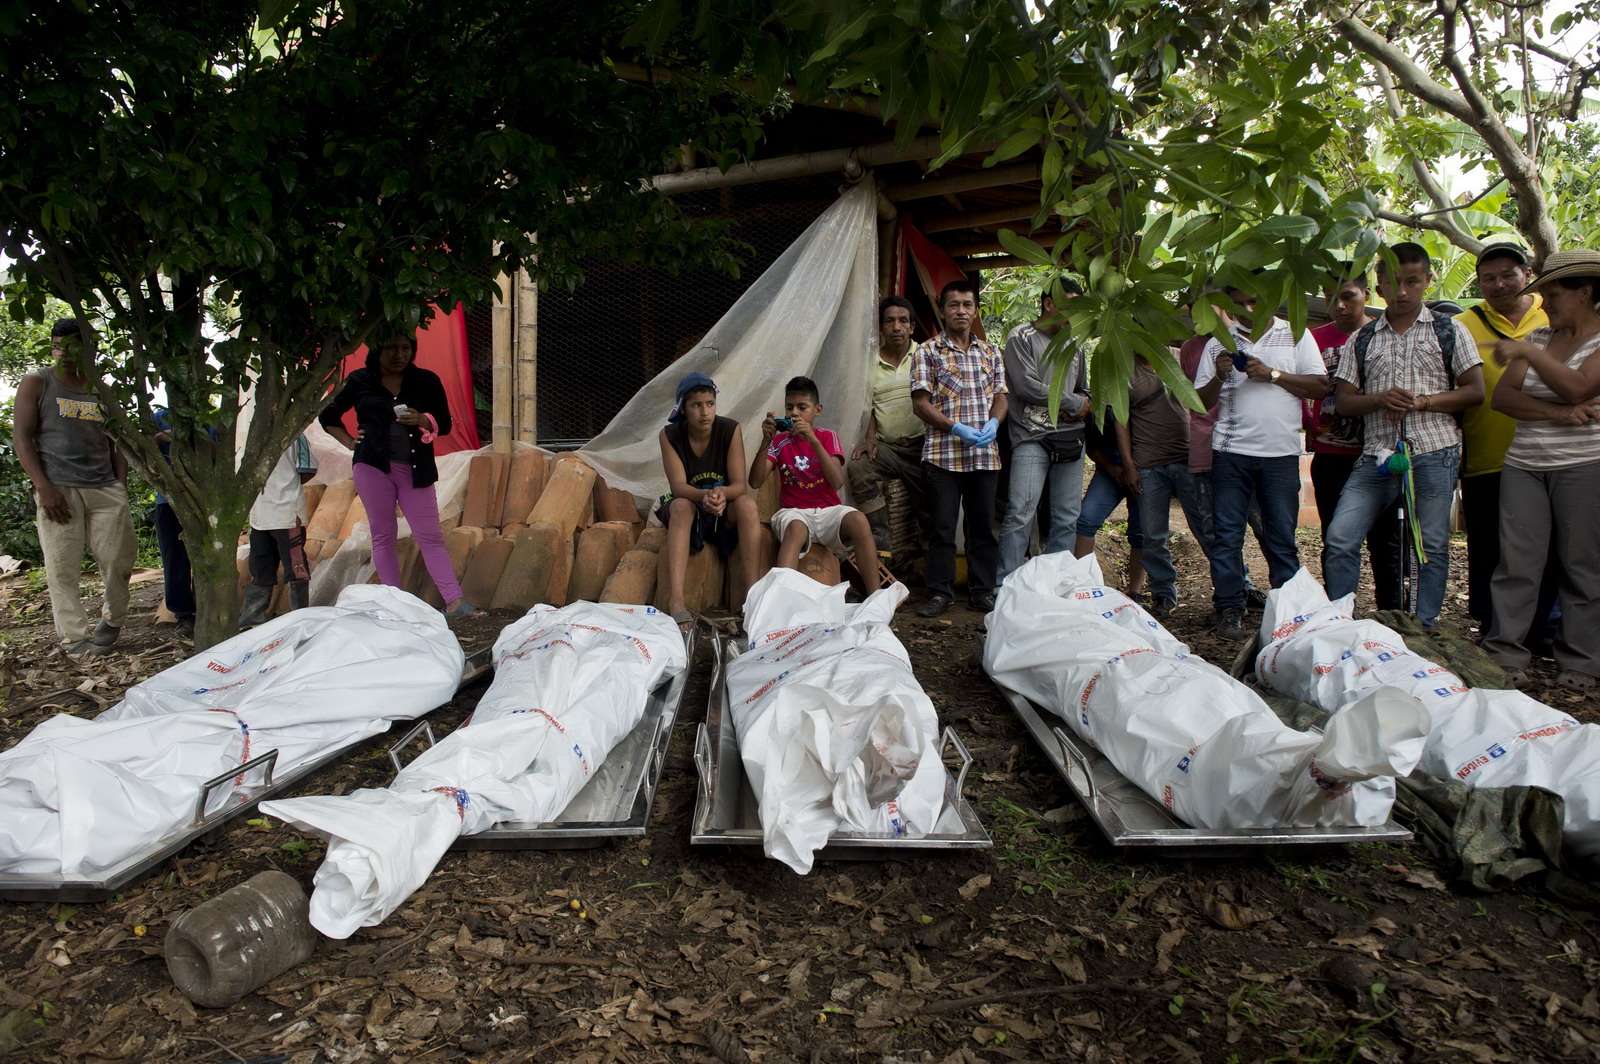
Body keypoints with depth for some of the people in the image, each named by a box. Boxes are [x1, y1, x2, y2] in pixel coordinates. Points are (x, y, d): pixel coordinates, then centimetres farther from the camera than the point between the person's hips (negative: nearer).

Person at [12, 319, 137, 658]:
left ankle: (112, 621, 22)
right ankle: (75, 638, 2)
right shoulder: (36, 383, 7)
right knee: (62, 569, -4)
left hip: (105, 489, 3)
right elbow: (21, 437, 0)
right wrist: (44, 488, -12)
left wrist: (121, 490, 6)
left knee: (119, 559, 1)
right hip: (58, 489, -3)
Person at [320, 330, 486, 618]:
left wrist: (421, 420, -14)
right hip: (374, 465, 0)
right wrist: (350, 442, 5)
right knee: (383, 534, 2)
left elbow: (444, 424, 6)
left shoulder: (426, 381, 5)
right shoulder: (360, 381, 6)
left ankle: (455, 600, -9)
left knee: (430, 535, -5)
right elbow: (328, 417, 18)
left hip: (415, 469, 0)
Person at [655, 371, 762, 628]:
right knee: (682, 506, -35)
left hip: (726, 511, 1)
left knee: (747, 503, -31)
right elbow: (678, 486, -20)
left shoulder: (730, 429, -12)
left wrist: (722, 494, -42)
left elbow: (739, 485, -17)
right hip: (688, 508, 0)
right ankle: (675, 601, -49)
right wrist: (704, 496, -43)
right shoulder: (670, 435, -11)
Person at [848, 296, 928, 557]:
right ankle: (880, 543, -20)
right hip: (886, 446, 1)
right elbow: (870, 406, 14)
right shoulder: (871, 364, 8)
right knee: (857, 468, -25)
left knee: (926, 504, -1)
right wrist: (870, 437, -1)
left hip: (920, 444, -1)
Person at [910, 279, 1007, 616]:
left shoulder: (990, 351, 15)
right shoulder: (928, 352, 2)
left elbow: (1000, 395, 16)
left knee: (983, 525, 8)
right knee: (942, 526, 0)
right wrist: (957, 429, -14)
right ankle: (940, 591, 10)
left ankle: (983, 590, 18)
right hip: (943, 453, -3)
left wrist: (993, 422, -6)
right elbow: (921, 402, -4)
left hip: (985, 455, 4)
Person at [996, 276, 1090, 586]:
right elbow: (1027, 387, -11)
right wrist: (1074, 403, -2)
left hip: (1071, 439, 6)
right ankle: (1003, 587, -9)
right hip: (1032, 437, -6)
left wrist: (1083, 409, 1)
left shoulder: (1074, 345, 20)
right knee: (1020, 514, -14)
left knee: (1067, 518, 4)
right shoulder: (1022, 337, 0)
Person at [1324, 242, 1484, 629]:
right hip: (1376, 454, 2)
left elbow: (1475, 391, 3)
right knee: (1339, 539, -7)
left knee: (1432, 545, 3)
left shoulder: (1449, 331, 7)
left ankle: (1425, 629, 14)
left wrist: (1420, 401, -11)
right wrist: (1379, 399, -11)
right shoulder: (1362, 339, 12)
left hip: (1434, 452, -1)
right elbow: (1343, 401, 9)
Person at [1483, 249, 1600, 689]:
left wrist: (1527, 352, -16)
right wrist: (1556, 412, -11)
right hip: (1523, 465, 4)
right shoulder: (1538, 337, 13)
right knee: (1517, 561, -1)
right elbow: (1502, 396, 3)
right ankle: (1506, 653, 2)